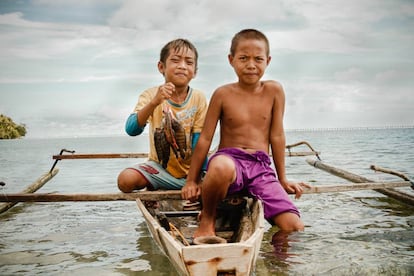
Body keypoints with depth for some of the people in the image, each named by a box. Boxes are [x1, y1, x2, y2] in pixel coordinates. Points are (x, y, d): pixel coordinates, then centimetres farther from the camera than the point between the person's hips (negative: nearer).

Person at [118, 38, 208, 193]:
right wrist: (154, 103, -40)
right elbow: (131, 130, -25)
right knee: (125, 180, -25)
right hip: (160, 166, -1)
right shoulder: (151, 95, -9)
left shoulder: (198, 99, -7)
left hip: (190, 169, 1)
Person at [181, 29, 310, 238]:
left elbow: (277, 136, 7)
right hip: (229, 159, -1)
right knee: (221, 167, -41)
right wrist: (191, 181, 5)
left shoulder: (274, 91, 5)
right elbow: (205, 138, 3)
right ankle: (207, 219, -11)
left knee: (295, 227, -15)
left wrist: (282, 179, 11)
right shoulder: (223, 94, 1)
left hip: (262, 167, 2)